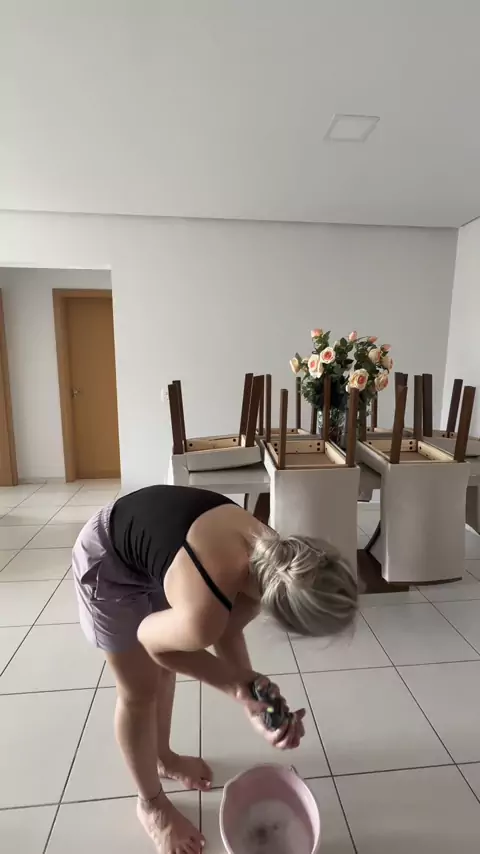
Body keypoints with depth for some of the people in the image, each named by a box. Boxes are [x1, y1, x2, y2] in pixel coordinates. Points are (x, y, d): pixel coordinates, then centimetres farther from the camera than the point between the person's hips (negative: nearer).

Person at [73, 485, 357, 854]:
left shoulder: (270, 553, -19)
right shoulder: (203, 615, -38)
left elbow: (227, 631, -4)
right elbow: (151, 639, -16)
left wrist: (252, 694, -14)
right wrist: (236, 685, -12)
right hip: (106, 563, -6)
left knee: (165, 670, 22)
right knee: (140, 691, 10)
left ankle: (163, 756, 51)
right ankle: (151, 804, 39)